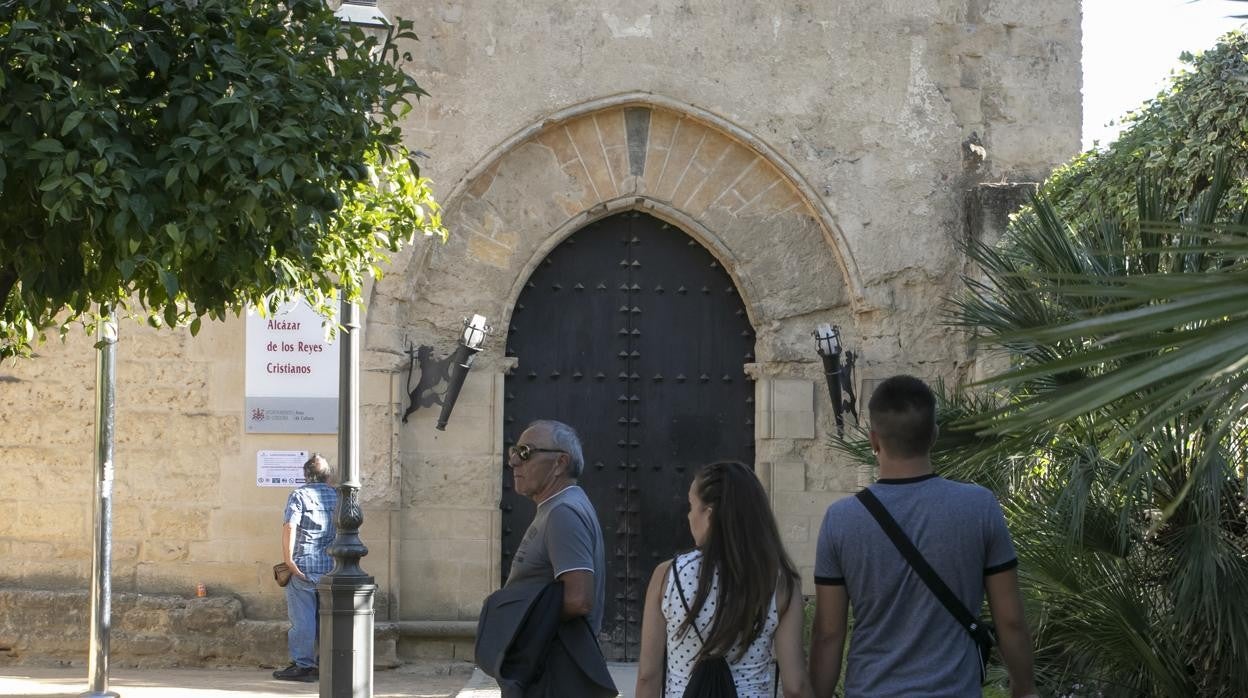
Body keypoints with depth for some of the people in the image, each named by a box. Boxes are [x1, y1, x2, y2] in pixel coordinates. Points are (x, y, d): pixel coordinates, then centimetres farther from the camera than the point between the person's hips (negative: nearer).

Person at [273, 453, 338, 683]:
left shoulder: (299, 496, -5)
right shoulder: (337, 497, 10)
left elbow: (290, 528, -16)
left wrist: (288, 559, -14)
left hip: (303, 565, -5)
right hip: (331, 566, 5)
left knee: (302, 617, -2)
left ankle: (302, 665, -2)